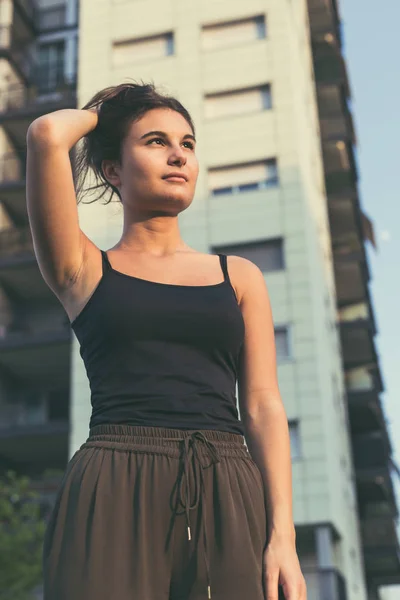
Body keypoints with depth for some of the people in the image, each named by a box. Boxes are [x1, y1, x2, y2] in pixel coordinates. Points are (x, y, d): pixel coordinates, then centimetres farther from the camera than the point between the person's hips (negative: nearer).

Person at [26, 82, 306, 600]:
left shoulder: (240, 277, 17)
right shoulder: (85, 270, 10)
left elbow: (263, 407, 9)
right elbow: (47, 135, -3)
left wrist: (283, 535, -2)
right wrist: (101, 110, 19)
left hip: (228, 501, 2)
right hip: (114, 498, -2)